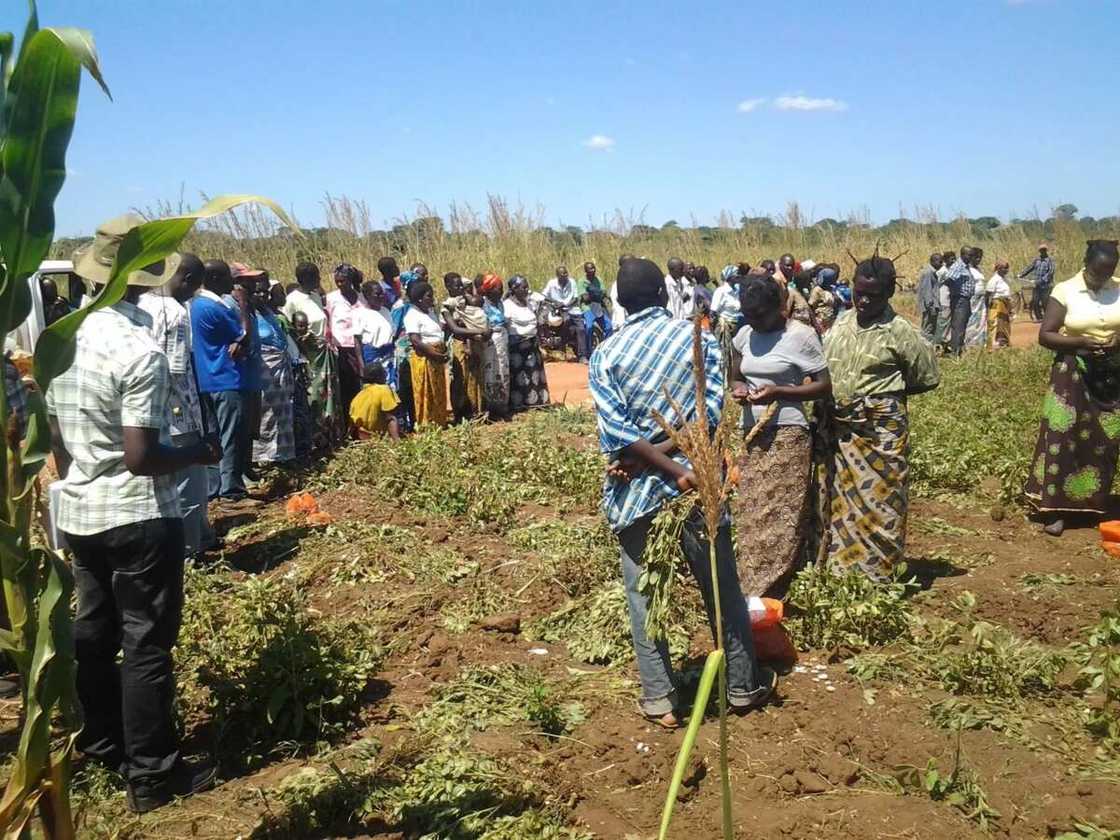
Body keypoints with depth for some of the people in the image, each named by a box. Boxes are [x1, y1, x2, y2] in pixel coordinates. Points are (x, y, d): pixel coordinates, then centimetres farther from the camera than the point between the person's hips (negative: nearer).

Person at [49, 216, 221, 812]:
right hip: (138, 518, -8)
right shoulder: (140, 352, -20)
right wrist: (200, 454, -6)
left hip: (78, 513, 8)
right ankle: (152, 777, 12)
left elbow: (56, 438, 12)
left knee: (93, 634, 19)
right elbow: (141, 458, -22)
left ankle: (101, 748, 35)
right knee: (146, 644, 2)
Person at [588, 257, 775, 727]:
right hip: (697, 485, 0)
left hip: (635, 490, 0)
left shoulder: (606, 353, -1)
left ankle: (660, 701, 17)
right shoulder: (698, 337, 0)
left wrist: (674, 471, -14)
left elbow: (615, 429, -13)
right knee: (722, 590, 14)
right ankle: (743, 686, 28)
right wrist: (668, 457, -12)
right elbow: (712, 409, -12)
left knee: (643, 597, 11)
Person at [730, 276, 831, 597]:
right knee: (750, 514, 7)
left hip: (787, 435, -6)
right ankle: (750, 589, 16)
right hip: (752, 434, 6)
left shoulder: (801, 336, -8)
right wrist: (738, 388, -6)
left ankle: (772, 594, 2)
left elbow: (824, 386, -7)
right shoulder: (744, 336, 9)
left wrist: (778, 392, -19)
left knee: (781, 516, -5)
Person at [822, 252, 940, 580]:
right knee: (841, 501, 13)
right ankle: (841, 571, 26)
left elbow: (928, 378, 1)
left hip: (880, 431, -5)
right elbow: (822, 371, 16)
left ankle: (879, 577, 13)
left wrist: (885, 393, -1)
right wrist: (825, 415, 5)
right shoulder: (842, 322, 8)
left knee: (879, 504, 1)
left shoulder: (899, 331, -8)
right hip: (840, 430, 6)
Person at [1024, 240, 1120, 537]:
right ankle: (1055, 508, -2)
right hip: (1073, 375, -3)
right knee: (1062, 438, -6)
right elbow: (1045, 335, -8)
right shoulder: (1065, 291, -7)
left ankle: (1094, 504, 21)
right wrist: (1080, 342, -21)